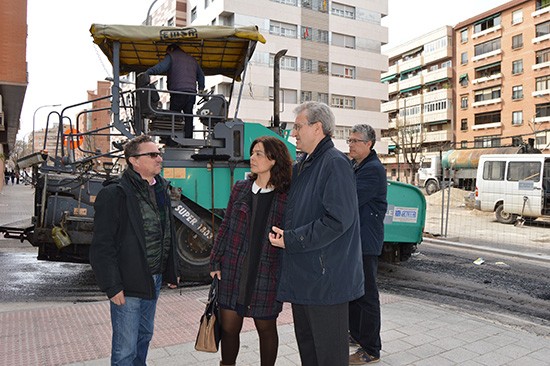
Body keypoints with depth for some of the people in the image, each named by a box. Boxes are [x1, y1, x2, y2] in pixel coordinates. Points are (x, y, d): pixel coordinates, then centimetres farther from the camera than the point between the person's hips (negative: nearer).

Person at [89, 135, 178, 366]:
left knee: (145, 336, 23)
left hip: (154, 278, 7)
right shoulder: (115, 194, -16)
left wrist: (170, 271, 12)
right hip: (128, 284, -7)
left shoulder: (161, 189, 7)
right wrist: (112, 286, -17)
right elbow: (102, 246, -16)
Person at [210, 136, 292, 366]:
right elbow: (226, 227, 9)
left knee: (266, 328, 14)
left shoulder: (285, 197, -9)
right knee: (228, 327, 12)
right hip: (233, 272, 4)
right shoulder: (240, 189, 4)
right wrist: (216, 262, 8)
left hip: (266, 275, -3)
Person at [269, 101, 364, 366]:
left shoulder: (335, 163, -16)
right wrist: (283, 233, 8)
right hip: (302, 275, 9)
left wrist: (291, 240, -19)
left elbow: (338, 220, -24)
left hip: (326, 278, -9)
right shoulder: (301, 167, 13)